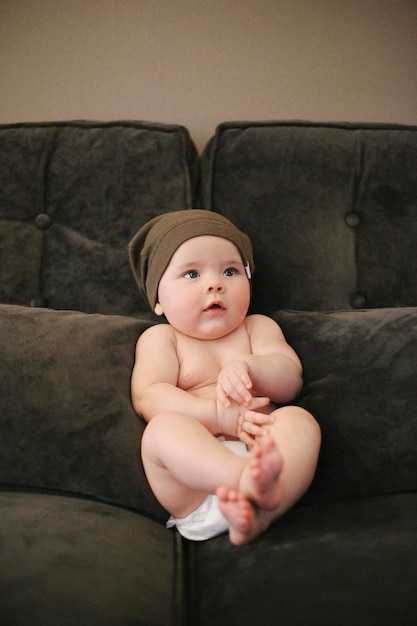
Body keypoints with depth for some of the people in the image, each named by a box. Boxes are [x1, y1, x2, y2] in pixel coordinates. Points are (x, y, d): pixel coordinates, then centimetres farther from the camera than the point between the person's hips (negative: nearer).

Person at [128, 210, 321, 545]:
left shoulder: (257, 327, 23)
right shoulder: (160, 338, 16)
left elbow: (290, 380, 7)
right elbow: (148, 398, -2)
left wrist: (246, 366, -16)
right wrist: (218, 416, -17)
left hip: (260, 451, 2)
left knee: (300, 420, -24)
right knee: (163, 428, -29)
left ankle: (260, 511, -48)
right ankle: (250, 479, -54)